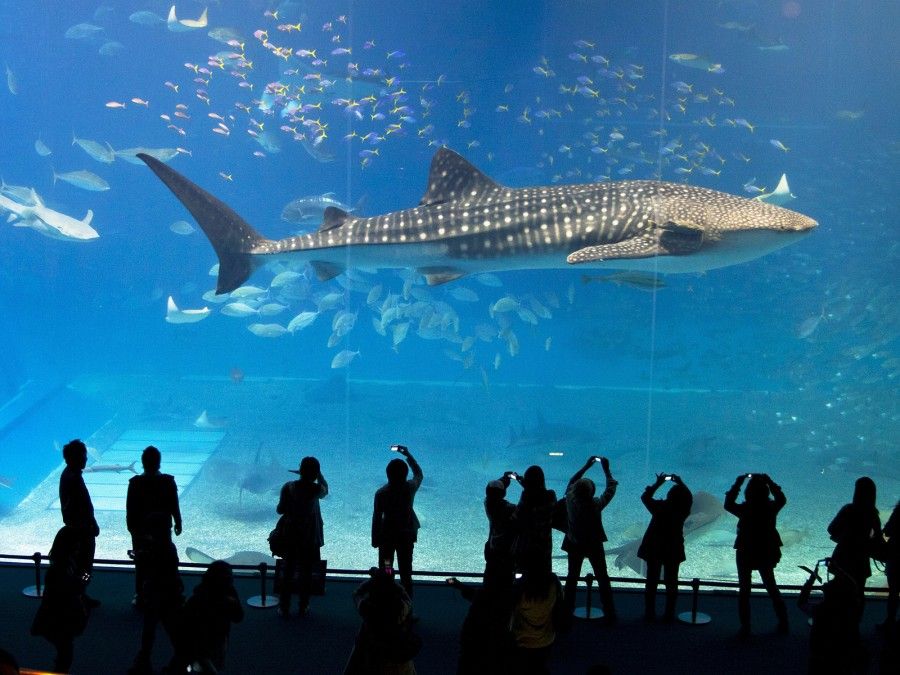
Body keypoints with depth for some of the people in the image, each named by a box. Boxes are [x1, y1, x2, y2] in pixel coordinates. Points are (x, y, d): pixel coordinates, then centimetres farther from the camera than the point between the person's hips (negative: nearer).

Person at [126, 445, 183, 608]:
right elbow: (174, 506, -6)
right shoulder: (168, 481, -13)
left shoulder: (135, 483, -14)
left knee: (141, 564, 12)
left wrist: (130, 526, 6)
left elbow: (130, 508, -8)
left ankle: (140, 597, 17)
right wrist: (178, 524, 8)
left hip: (140, 529, -1)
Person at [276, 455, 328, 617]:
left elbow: (280, 510, -4)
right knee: (306, 572, 10)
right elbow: (325, 490, 11)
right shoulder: (316, 489, -13)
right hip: (310, 537, -1)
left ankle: (284, 607, 14)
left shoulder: (288, 487, -11)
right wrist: (318, 474, 12)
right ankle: (303, 607, 16)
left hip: (291, 536, 1)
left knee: (288, 571, 11)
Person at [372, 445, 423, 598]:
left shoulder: (381, 493, -15)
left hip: (387, 535, -1)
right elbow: (419, 474, 11)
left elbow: (377, 517, -9)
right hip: (406, 535, 1)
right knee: (406, 572, 10)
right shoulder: (410, 488, -11)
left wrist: (375, 540, 1)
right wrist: (408, 455, 15)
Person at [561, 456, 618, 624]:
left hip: (574, 545, 2)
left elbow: (571, 482, -1)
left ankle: (567, 613, 18)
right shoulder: (596, 504, -25)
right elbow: (611, 489, -11)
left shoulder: (570, 500, -19)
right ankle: (609, 614, 16)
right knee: (603, 579, 12)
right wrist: (606, 470, -2)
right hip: (594, 546, -2)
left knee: (572, 578, 15)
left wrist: (586, 466, 4)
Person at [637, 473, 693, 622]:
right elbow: (688, 497, 8)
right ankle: (669, 614, 10)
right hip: (674, 551, 1)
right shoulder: (684, 510, -13)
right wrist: (680, 483, 10)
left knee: (652, 582, 8)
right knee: (671, 583, 10)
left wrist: (658, 483, 3)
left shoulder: (660, 507, -17)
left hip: (654, 549, -1)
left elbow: (645, 497, -1)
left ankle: (650, 613, 9)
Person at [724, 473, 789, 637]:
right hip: (767, 553, 3)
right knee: (772, 587, 19)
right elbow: (782, 499, 10)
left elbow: (728, 504, 0)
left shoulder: (744, 509, -18)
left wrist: (737, 484, -1)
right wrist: (770, 482, 10)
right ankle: (783, 623, 23)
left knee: (744, 590, 7)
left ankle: (745, 628, 5)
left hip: (746, 553, -2)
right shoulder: (771, 507, -12)